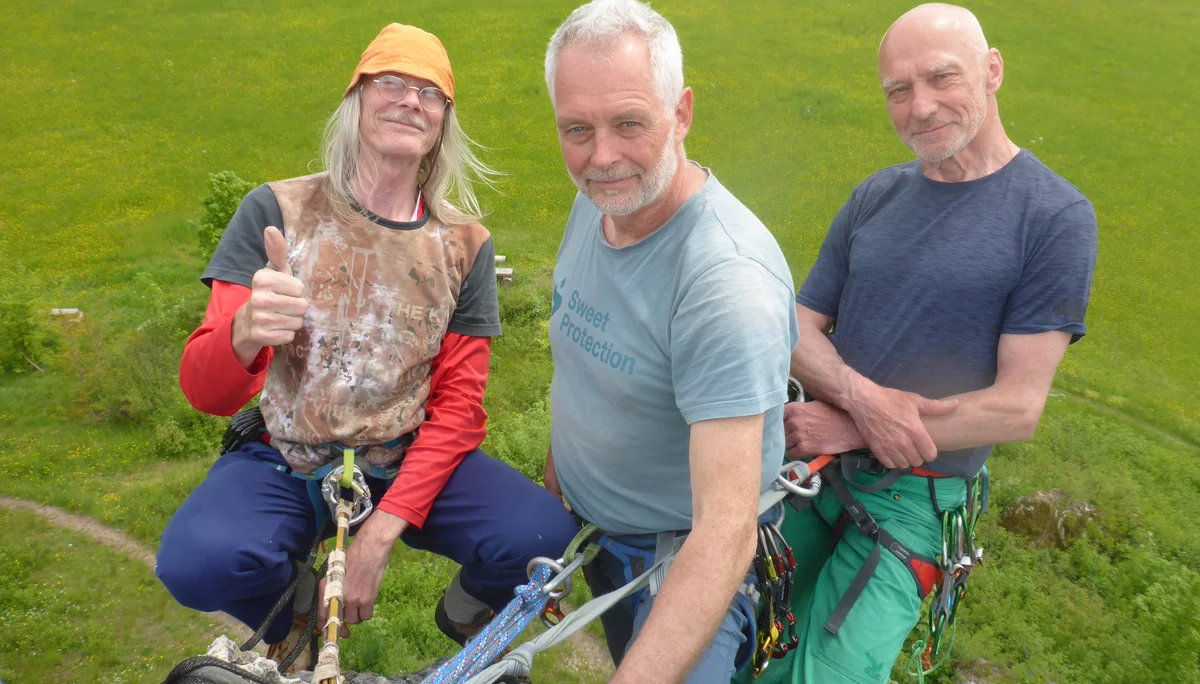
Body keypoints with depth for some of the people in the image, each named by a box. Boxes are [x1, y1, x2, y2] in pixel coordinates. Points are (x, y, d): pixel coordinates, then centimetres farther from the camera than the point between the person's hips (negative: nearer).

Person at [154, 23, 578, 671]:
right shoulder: (277, 210, -7)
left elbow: (458, 406, -3)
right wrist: (246, 332, -37)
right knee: (198, 562, -31)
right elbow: (205, 393, -11)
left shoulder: (464, 244, -2)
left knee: (541, 538, -24)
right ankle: (293, 609, 7)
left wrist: (379, 532, -17)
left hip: (407, 463, 1)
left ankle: (465, 614, 13)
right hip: (284, 460, 0)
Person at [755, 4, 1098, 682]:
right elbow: (801, 329, 5)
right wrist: (862, 397, -17)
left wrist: (847, 429, -15)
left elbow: (1018, 407, -13)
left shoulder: (1056, 215, -10)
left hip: (911, 498, -4)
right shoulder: (878, 195, 5)